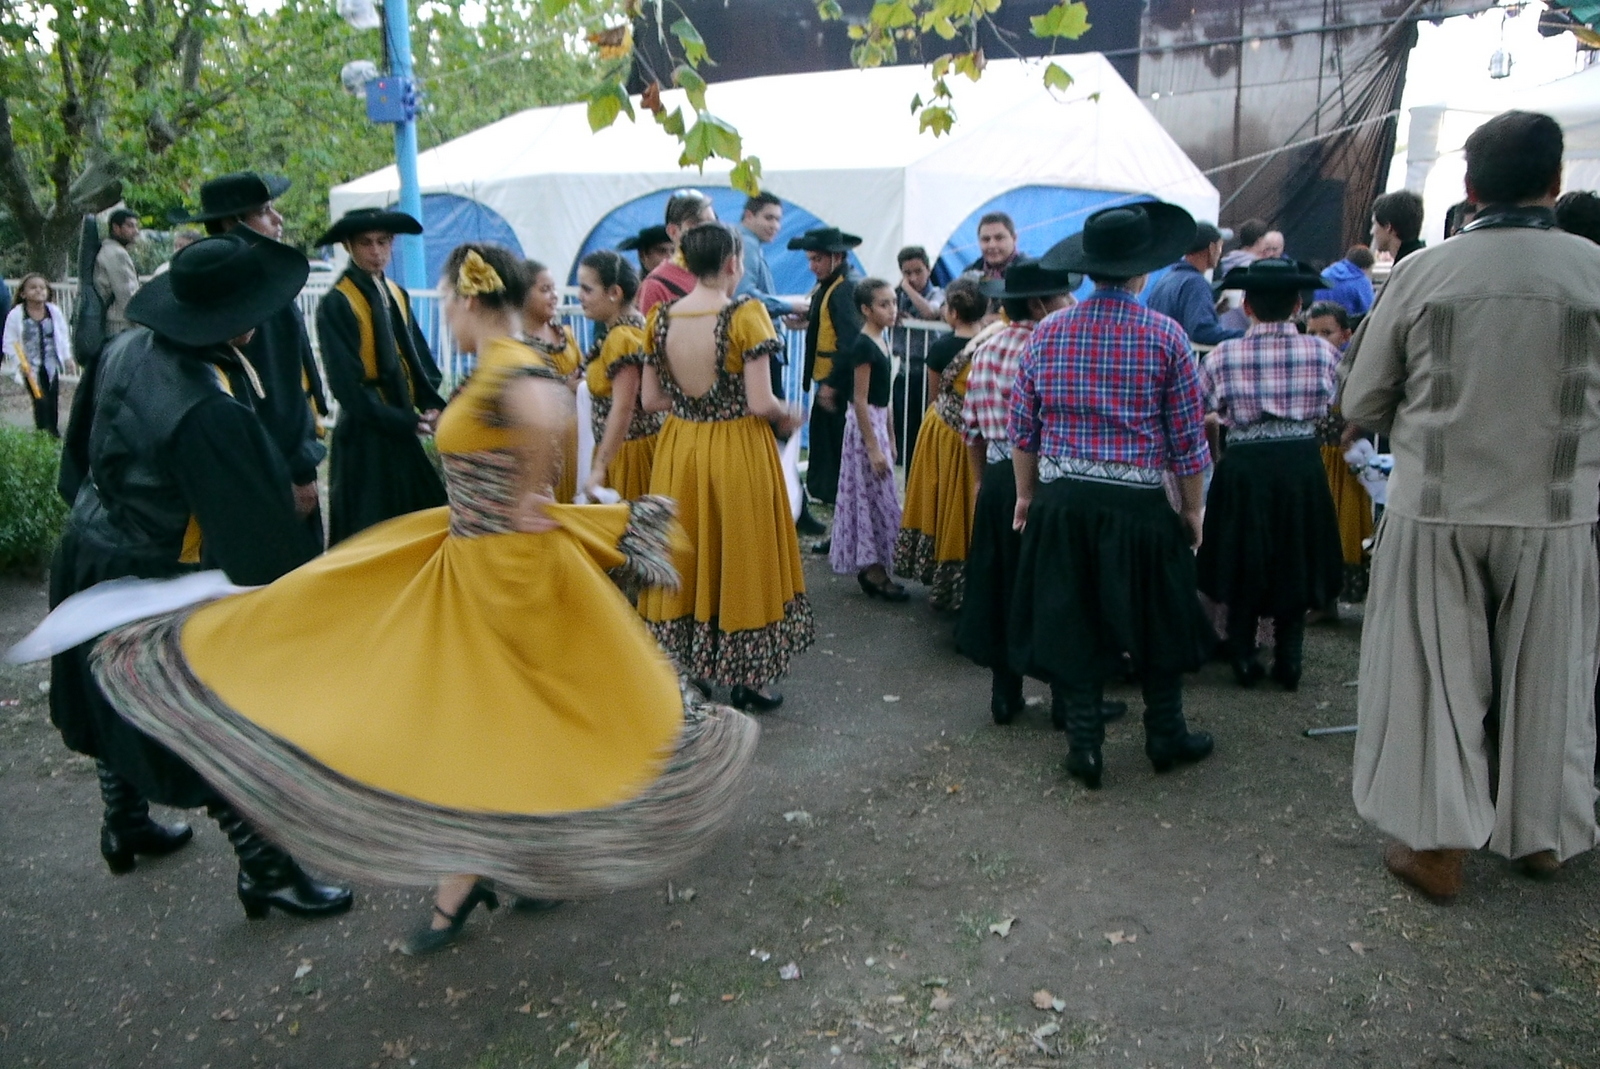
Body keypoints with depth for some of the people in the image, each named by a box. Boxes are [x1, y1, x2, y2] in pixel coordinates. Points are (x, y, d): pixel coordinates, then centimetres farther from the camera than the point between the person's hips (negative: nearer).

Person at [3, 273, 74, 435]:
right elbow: (9, 343, -5)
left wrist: (67, 358, 6)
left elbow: (63, 336, 12)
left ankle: (54, 431, 22)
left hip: (51, 365, 3)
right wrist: (20, 362, -15)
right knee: (40, 401, -10)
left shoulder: (55, 312, 2)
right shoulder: (15, 315, -7)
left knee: (53, 399, 9)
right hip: (31, 367, -3)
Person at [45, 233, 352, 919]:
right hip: (159, 588, -9)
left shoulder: (130, 348, -6)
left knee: (119, 701, 26)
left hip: (90, 552, 9)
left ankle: (124, 826, 47)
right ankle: (266, 873, 16)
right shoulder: (212, 413, -33)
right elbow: (258, 528, -29)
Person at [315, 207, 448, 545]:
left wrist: (432, 405, -9)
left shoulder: (397, 295, 11)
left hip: (403, 427, 7)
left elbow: (418, 357, 10)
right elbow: (346, 383, -15)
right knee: (370, 531, 0)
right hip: (365, 435, -7)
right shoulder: (336, 303, -11)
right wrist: (405, 423, -18)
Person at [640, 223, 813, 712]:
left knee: (686, 559, 15)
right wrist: (789, 415, 3)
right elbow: (761, 403, -17)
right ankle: (746, 681, 20)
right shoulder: (746, 315, -15)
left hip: (679, 450, 5)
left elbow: (651, 400, 4)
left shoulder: (660, 319, 0)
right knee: (740, 557, 9)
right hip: (737, 452, -4)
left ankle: (685, 673, 27)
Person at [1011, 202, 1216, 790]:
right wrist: (1193, 507, 9)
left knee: (1073, 623, 11)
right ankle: (1165, 735, 30)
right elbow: (1187, 437, -3)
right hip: (1139, 503, -2)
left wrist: (1026, 494, 16)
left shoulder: (1048, 331, 1)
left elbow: (1022, 426, 5)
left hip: (1062, 500, 2)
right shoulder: (1166, 336, -6)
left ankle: (1085, 745, 18)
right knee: (1160, 620, 16)